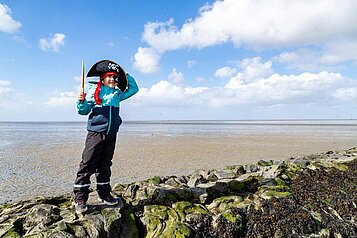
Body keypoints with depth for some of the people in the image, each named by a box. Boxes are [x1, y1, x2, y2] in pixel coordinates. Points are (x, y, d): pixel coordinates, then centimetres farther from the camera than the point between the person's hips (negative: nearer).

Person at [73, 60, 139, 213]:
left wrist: (127, 76, 16)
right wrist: (81, 102, -17)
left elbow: (134, 89, 25)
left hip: (111, 135, 5)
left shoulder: (117, 94, 14)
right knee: (87, 165, -5)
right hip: (95, 133, -5)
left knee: (105, 166, 13)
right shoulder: (94, 91, 0)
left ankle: (104, 194, 23)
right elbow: (83, 111, 2)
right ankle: (80, 199, 3)